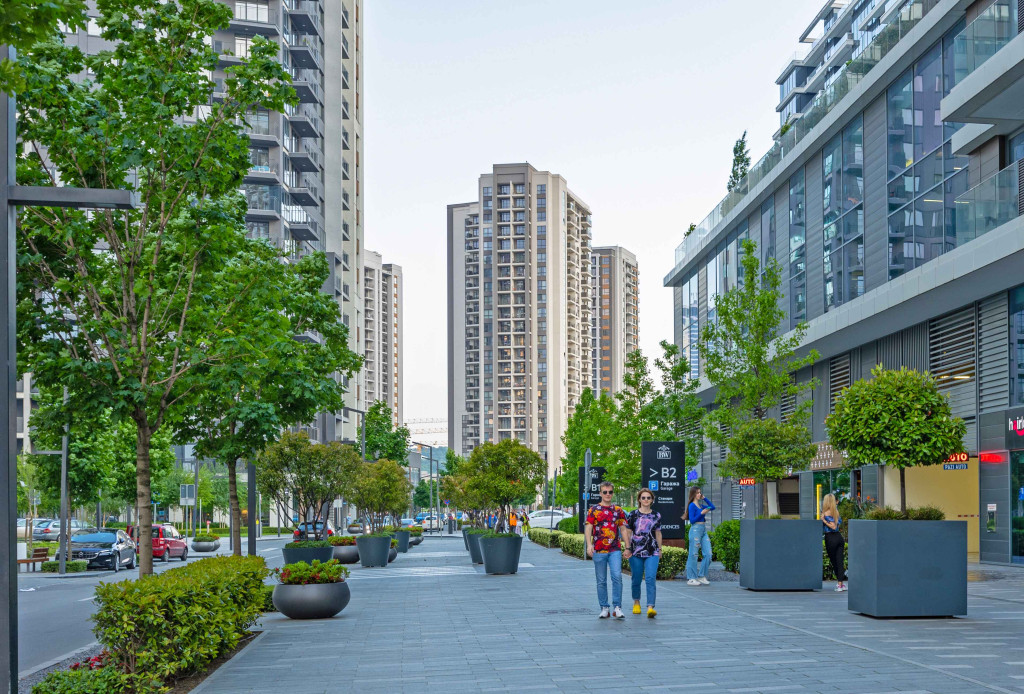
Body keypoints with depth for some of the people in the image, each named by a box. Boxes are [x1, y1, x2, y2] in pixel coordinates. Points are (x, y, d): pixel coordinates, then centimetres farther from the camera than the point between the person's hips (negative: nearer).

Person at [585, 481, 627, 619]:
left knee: (617, 576, -14)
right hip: (599, 550, -1)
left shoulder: (618, 511, 12)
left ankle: (617, 607, -9)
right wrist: (589, 545, -17)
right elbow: (588, 528, -2)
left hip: (615, 550, 1)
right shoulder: (594, 510, 5)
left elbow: (623, 529, 15)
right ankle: (604, 609, 13)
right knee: (601, 581, 4)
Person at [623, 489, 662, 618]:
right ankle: (636, 602, 32)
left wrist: (660, 549, 17)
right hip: (636, 552, 0)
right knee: (636, 579, 8)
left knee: (651, 578, -13)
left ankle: (650, 607, -19)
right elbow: (628, 533, 6)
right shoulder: (633, 514, 2)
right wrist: (627, 548, 0)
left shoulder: (656, 515, 7)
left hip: (652, 552, 0)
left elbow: (658, 533, 15)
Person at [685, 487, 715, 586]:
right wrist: (702, 513, -18)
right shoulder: (692, 506, -7)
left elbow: (712, 507, 22)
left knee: (708, 554, 3)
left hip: (703, 530, 8)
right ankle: (691, 579, 2)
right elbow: (692, 520, -12)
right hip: (696, 530, -8)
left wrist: (704, 498, 14)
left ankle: (702, 576, 12)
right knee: (693, 555, -3)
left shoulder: (701, 505, 14)